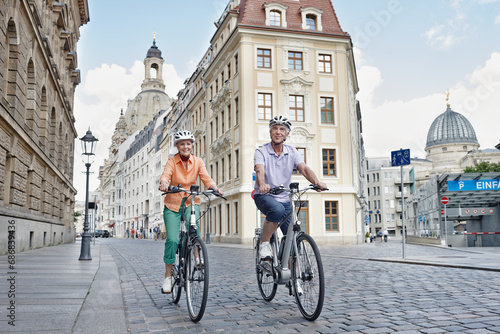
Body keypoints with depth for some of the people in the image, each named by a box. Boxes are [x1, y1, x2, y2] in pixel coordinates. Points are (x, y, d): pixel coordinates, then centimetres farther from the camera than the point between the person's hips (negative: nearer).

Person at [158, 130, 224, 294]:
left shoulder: (198, 162, 0)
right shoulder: (172, 161, -5)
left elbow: (206, 178, -12)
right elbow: (165, 175, -22)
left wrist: (215, 188, -33)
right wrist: (164, 183, -46)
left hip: (191, 202, 1)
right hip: (173, 203, -1)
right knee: (172, 239, -11)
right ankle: (168, 276, 4)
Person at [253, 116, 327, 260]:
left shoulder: (292, 152, 3)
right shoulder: (261, 152, -7)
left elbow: (304, 168, -13)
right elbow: (260, 171, -26)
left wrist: (317, 182, -33)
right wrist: (262, 185, -49)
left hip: (284, 200, 4)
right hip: (264, 196, -4)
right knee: (277, 210, -37)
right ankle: (264, 244, -15)